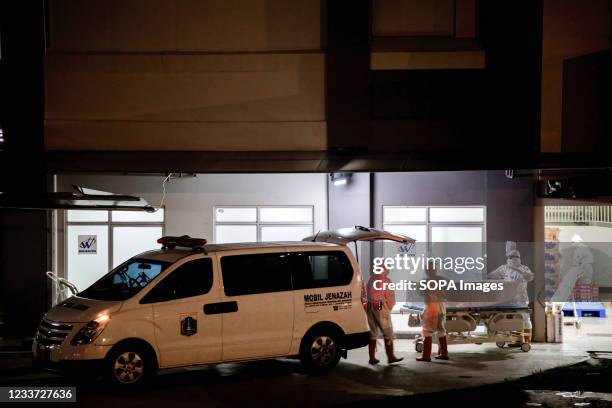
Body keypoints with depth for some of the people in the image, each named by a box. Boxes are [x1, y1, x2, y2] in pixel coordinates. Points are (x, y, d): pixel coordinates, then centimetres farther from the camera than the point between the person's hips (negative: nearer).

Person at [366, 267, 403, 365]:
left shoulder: (371, 278, 12)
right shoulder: (386, 280, -5)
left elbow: (367, 293, 9)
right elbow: (390, 297, -4)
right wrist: (389, 308, 11)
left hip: (369, 306, 6)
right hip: (380, 307, -6)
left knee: (372, 332, 12)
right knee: (387, 332, 3)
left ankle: (372, 357, 11)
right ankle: (390, 356, 4)